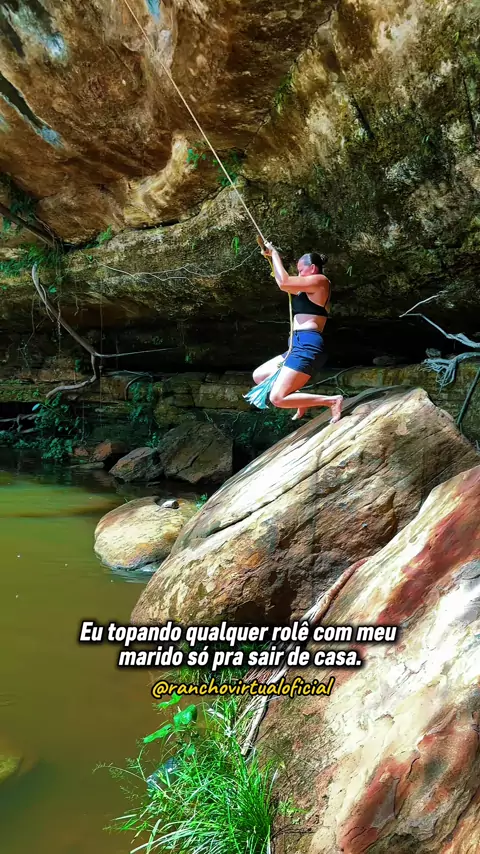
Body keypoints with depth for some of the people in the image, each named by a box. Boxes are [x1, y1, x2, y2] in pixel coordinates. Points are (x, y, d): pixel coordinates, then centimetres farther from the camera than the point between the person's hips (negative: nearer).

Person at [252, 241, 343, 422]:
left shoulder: (320, 280, -6)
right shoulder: (309, 289, 23)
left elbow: (284, 283, -15)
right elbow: (287, 286, 30)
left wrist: (275, 254, -3)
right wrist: (272, 258, 21)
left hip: (307, 346, -11)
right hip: (299, 347, 11)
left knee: (278, 399, -17)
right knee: (259, 376, 21)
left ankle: (332, 400, -12)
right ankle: (302, 400, 13)